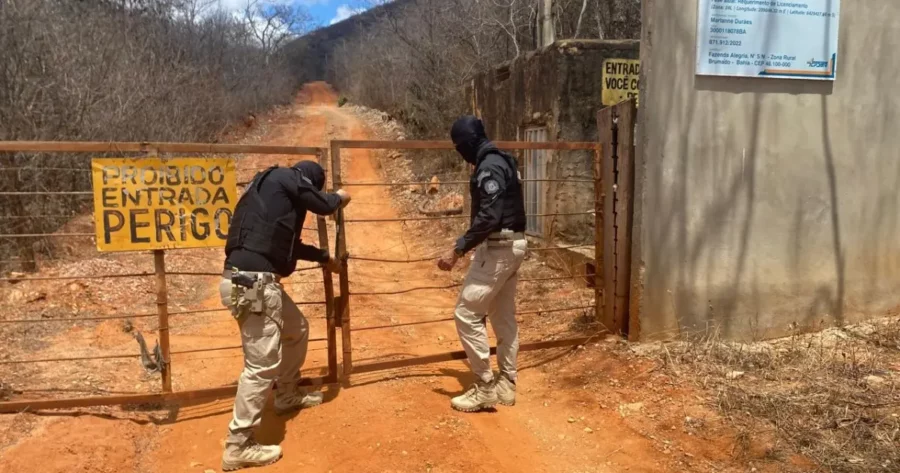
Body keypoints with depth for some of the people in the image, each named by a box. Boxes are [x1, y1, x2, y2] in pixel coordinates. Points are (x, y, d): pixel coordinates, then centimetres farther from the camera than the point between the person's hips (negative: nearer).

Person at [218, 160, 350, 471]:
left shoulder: (275, 188, 25)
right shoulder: (285, 177, -2)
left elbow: (288, 242, 33)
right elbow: (324, 206, -4)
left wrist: (324, 258, 42)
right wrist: (341, 198, 19)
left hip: (257, 280, 11)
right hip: (251, 282, -11)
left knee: (297, 329, 28)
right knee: (262, 363, -8)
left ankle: (288, 396, 44)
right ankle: (239, 447, -1)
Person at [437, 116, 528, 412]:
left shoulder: (489, 168, -17)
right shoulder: (502, 162, 15)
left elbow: (488, 218, -26)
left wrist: (457, 251, -24)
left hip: (498, 248, -11)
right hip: (513, 244, 11)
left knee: (467, 313, -6)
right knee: (504, 316, 14)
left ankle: (485, 387, -1)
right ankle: (506, 385, 22)